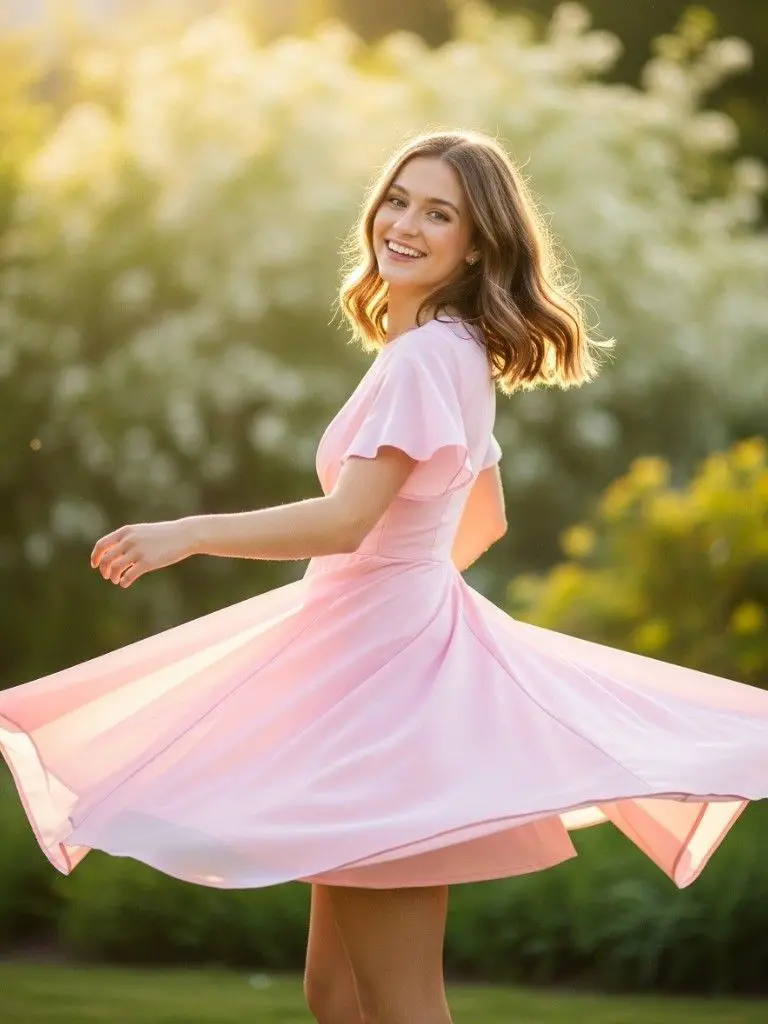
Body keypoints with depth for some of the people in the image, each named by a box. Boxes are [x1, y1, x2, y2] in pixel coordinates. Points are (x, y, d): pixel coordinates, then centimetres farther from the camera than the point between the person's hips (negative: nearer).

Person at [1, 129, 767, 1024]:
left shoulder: (426, 355, -17)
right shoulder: (460, 355, 13)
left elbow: (346, 521, -25)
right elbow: (485, 519, 24)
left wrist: (188, 534, -18)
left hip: (382, 662, -11)